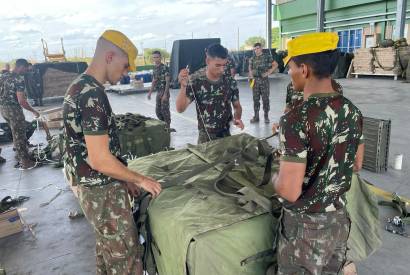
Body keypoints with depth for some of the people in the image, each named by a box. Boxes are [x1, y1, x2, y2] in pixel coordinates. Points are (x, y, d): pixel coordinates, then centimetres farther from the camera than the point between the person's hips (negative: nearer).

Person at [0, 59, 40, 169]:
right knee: (19, 135, 1)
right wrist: (34, 111, -14)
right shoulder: (19, 79, -19)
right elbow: (21, 101, -23)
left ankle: (20, 154, 39)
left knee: (16, 133, 24)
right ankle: (25, 162, 10)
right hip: (13, 109, -8)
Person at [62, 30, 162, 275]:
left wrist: (123, 178, 13)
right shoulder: (93, 95, -24)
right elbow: (100, 160, -26)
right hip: (102, 191, -10)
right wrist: (140, 179, -13)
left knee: (107, 246, 25)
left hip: (92, 185, 10)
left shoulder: (79, 87, 8)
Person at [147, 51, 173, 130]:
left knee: (165, 110, -4)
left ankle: (168, 127, 7)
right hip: (158, 92, 8)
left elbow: (167, 81, -16)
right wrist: (150, 92, 16)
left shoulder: (165, 68, -12)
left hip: (164, 92, -8)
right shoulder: (155, 68, 11)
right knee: (158, 111, 11)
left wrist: (165, 94, -22)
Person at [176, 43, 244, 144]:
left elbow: (237, 105, 8)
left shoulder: (230, 81, -5)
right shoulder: (196, 80, -13)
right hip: (206, 136, -2)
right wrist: (183, 86, -33)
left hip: (227, 134, 3)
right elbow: (180, 108, -18)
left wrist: (237, 118, -13)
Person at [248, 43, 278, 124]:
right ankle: (256, 116, 14)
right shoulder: (252, 59, 10)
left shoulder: (267, 56, 0)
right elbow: (250, 69, 16)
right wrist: (251, 76, -2)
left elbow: (275, 65, 1)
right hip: (255, 80, 3)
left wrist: (268, 73, -7)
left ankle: (266, 116, 9)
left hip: (264, 80, -3)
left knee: (265, 98, -1)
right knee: (256, 99, 6)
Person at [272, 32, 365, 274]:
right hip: (340, 218, 6)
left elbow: (290, 191, -28)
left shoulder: (296, 120, -28)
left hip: (306, 226, -6)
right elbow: (356, 165, 9)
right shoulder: (353, 112, -4)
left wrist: (276, 178, -7)